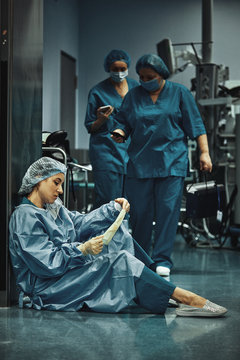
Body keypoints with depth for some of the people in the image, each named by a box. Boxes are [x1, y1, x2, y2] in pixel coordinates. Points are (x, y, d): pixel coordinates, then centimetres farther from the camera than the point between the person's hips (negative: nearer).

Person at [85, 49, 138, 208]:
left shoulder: (135, 87, 12)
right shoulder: (97, 91, 0)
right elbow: (90, 127, 3)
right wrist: (101, 120, -17)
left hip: (130, 148, 4)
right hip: (106, 149, -4)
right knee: (107, 198, -9)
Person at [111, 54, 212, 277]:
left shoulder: (180, 93, 7)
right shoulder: (133, 96, 12)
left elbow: (195, 125, 5)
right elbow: (123, 121, 14)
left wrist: (204, 153, -2)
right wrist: (119, 133, -9)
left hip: (172, 162, -2)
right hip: (139, 163, 2)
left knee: (168, 210, -7)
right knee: (139, 212, 1)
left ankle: (162, 260, -3)